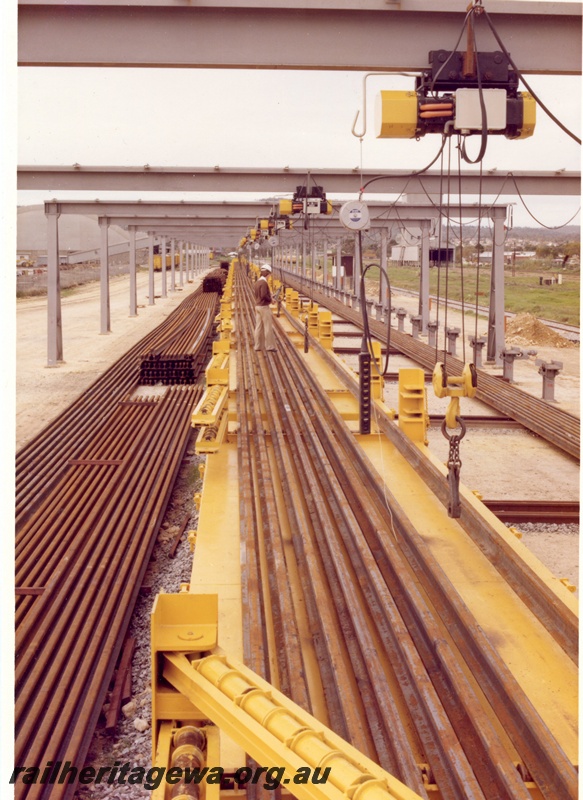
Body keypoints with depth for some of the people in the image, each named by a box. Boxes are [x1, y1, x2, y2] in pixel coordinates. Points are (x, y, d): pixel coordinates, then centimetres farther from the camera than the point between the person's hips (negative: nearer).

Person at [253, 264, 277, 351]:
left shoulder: (257, 282, 8)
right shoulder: (264, 283, -19)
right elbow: (264, 295, -25)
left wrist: (269, 296, 10)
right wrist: (270, 299, -8)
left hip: (257, 306, 9)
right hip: (264, 307, -9)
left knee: (258, 326, 11)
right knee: (268, 327, 0)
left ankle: (258, 345, 15)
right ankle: (270, 346, 4)